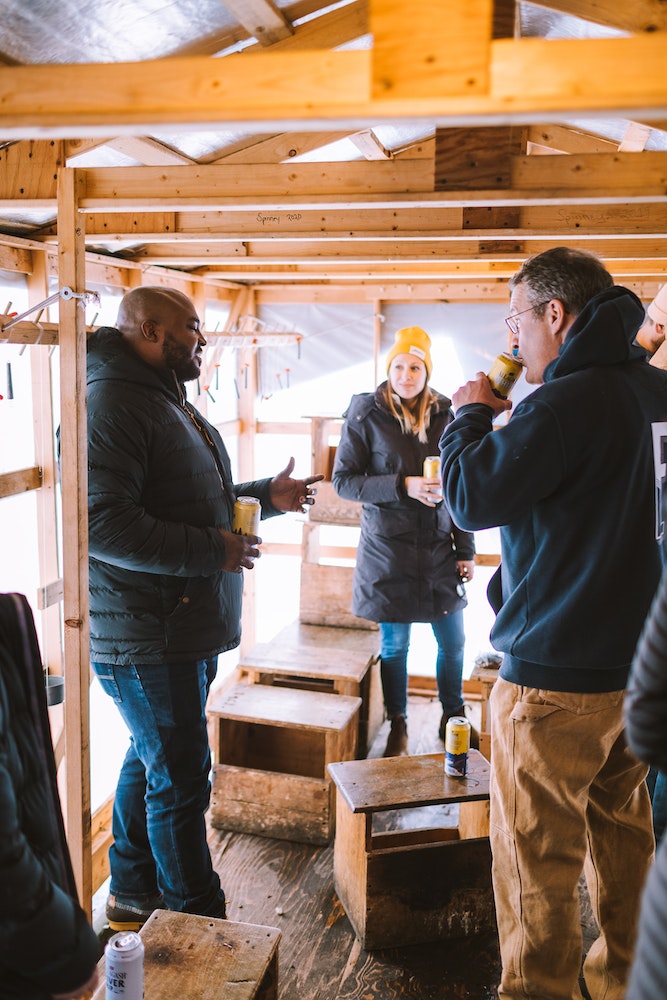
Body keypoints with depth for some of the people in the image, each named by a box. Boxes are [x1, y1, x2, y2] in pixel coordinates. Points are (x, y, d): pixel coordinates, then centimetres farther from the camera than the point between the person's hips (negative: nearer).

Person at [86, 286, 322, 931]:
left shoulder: (168, 400, 18)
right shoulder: (112, 402, -17)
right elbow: (101, 522, -26)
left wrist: (266, 495, 12)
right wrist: (214, 551, -24)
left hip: (185, 626, 11)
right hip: (146, 633, -10)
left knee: (150, 760, 21)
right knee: (179, 776, 0)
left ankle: (131, 892, 38)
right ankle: (200, 922, 17)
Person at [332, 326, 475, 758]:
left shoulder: (443, 414, 4)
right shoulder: (366, 414, -6)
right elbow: (344, 480, -8)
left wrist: (466, 550, 6)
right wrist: (402, 486, -20)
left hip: (439, 549, 3)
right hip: (388, 549, -3)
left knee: (453, 641, 11)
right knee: (394, 645, 8)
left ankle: (453, 718, 33)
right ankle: (398, 726, 28)